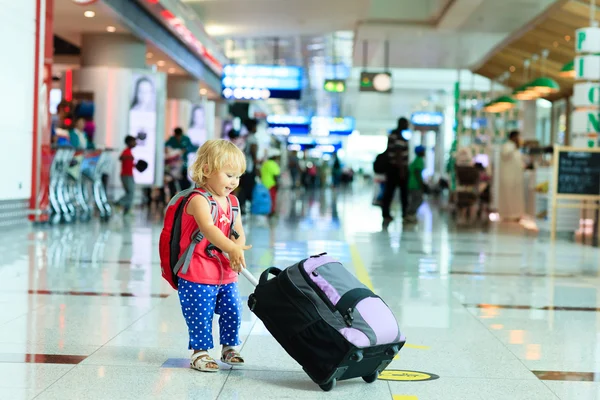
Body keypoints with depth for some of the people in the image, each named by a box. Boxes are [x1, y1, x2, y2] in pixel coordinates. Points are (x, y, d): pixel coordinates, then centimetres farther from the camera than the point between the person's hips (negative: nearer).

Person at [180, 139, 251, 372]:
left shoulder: (231, 202, 11)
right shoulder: (199, 200, -15)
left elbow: (239, 234, 6)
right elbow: (208, 228, -30)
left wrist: (235, 253, -15)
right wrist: (231, 248, -40)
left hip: (226, 275, 7)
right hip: (198, 276, -7)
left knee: (232, 312, 11)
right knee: (201, 316, -1)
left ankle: (229, 348, 29)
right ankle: (200, 352, 15)